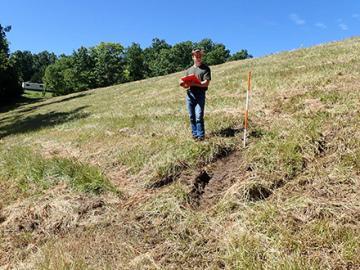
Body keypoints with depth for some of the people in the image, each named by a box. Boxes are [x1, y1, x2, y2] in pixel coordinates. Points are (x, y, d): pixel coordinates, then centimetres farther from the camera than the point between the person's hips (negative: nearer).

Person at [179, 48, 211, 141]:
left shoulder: (205, 68, 7)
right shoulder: (189, 70, 20)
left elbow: (206, 83, -5)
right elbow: (186, 85, 18)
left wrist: (193, 83, -17)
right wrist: (183, 84, -6)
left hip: (200, 94, -4)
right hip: (189, 94, 4)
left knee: (199, 116, -13)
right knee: (192, 116, 5)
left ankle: (201, 136, -5)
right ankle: (194, 134, 15)